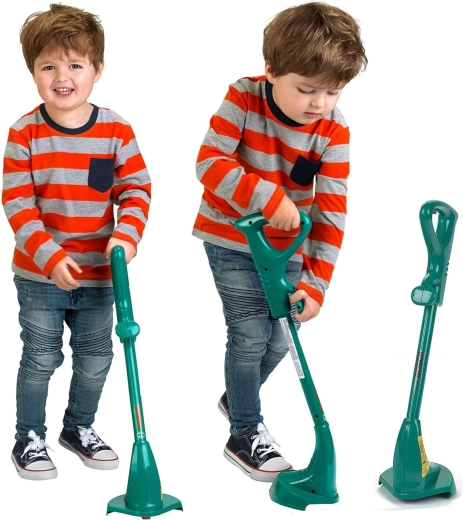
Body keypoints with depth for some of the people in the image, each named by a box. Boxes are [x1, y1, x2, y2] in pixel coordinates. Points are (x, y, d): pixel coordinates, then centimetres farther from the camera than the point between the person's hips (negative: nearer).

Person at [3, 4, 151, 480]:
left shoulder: (116, 131, -7)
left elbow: (136, 189, -3)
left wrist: (126, 235, -21)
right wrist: (50, 256, -22)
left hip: (98, 273, 2)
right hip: (39, 275, -2)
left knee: (95, 357, 15)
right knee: (40, 358, 8)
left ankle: (79, 427, 37)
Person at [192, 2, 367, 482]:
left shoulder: (333, 130, -15)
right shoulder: (243, 98, -20)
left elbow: (331, 212, -15)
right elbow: (210, 162, -25)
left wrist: (314, 284, -19)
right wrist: (268, 199, -35)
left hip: (287, 246, 4)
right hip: (231, 240, -3)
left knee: (279, 339, 11)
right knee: (250, 336, -4)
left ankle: (236, 398, 40)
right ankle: (244, 435, 15)